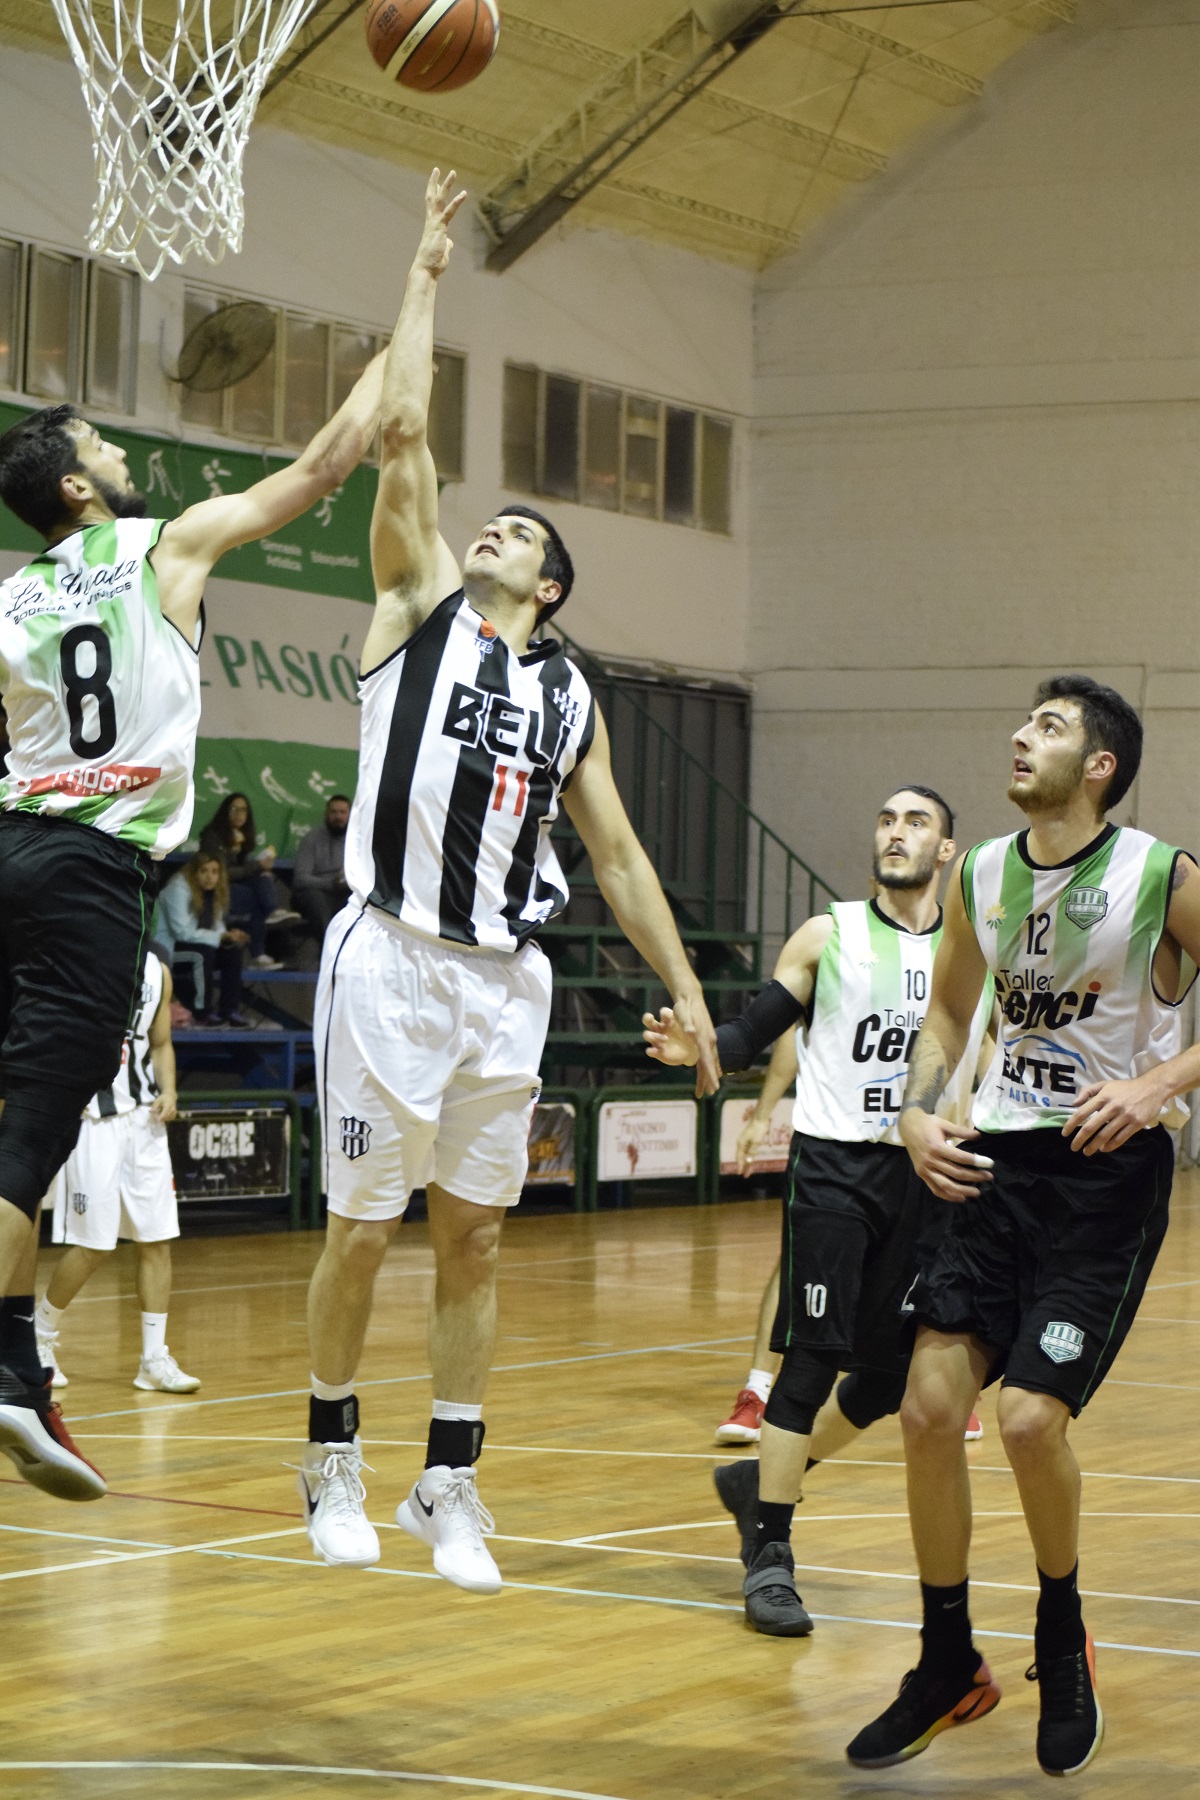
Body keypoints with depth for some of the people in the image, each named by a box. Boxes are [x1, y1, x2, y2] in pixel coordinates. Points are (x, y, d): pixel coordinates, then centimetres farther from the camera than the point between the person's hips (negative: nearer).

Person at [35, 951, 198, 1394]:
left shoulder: (156, 970, 9)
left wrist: (168, 1092, 2)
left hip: (143, 1117, 6)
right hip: (92, 1117, -6)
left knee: (156, 1239, 3)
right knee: (92, 1245, -4)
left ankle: (154, 1359, 8)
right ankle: (40, 1336, 18)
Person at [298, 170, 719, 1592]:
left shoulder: (570, 696, 15)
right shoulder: (420, 611, 6)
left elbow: (617, 855, 17)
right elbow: (404, 435, -2)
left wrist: (686, 989, 12)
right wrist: (427, 272, 2)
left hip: (504, 979, 4)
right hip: (393, 957, -4)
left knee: (474, 1237, 6)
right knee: (362, 1229, 2)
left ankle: (449, 1487, 14)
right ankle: (332, 1456, 19)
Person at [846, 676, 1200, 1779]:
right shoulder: (979, 877, 5)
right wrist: (918, 1115, 3)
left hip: (1110, 1168, -5)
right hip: (998, 1162, 5)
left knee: (1031, 1416, -15)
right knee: (929, 1408, -2)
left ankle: (1063, 1648, 13)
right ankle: (950, 1668, 15)